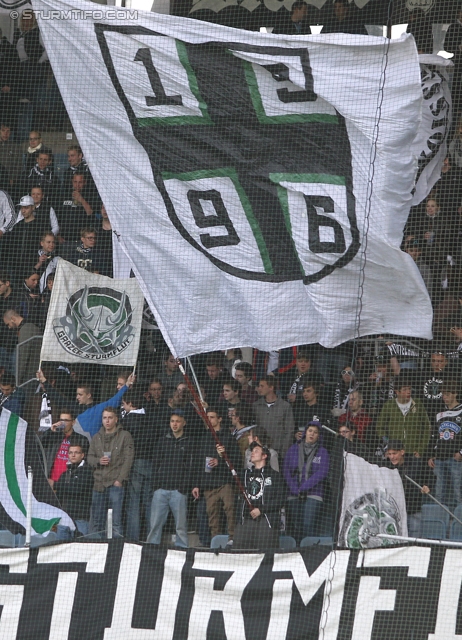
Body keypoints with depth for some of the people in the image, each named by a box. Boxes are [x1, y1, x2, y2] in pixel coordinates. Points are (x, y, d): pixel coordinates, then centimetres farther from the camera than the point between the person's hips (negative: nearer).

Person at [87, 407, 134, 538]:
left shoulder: (125, 436, 2)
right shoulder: (96, 438, 17)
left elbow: (128, 459, -3)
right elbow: (90, 457, 18)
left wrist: (120, 479, -11)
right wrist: (98, 461, -5)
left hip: (115, 483, -5)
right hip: (99, 483, 5)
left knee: (116, 521, -11)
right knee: (97, 521, 6)